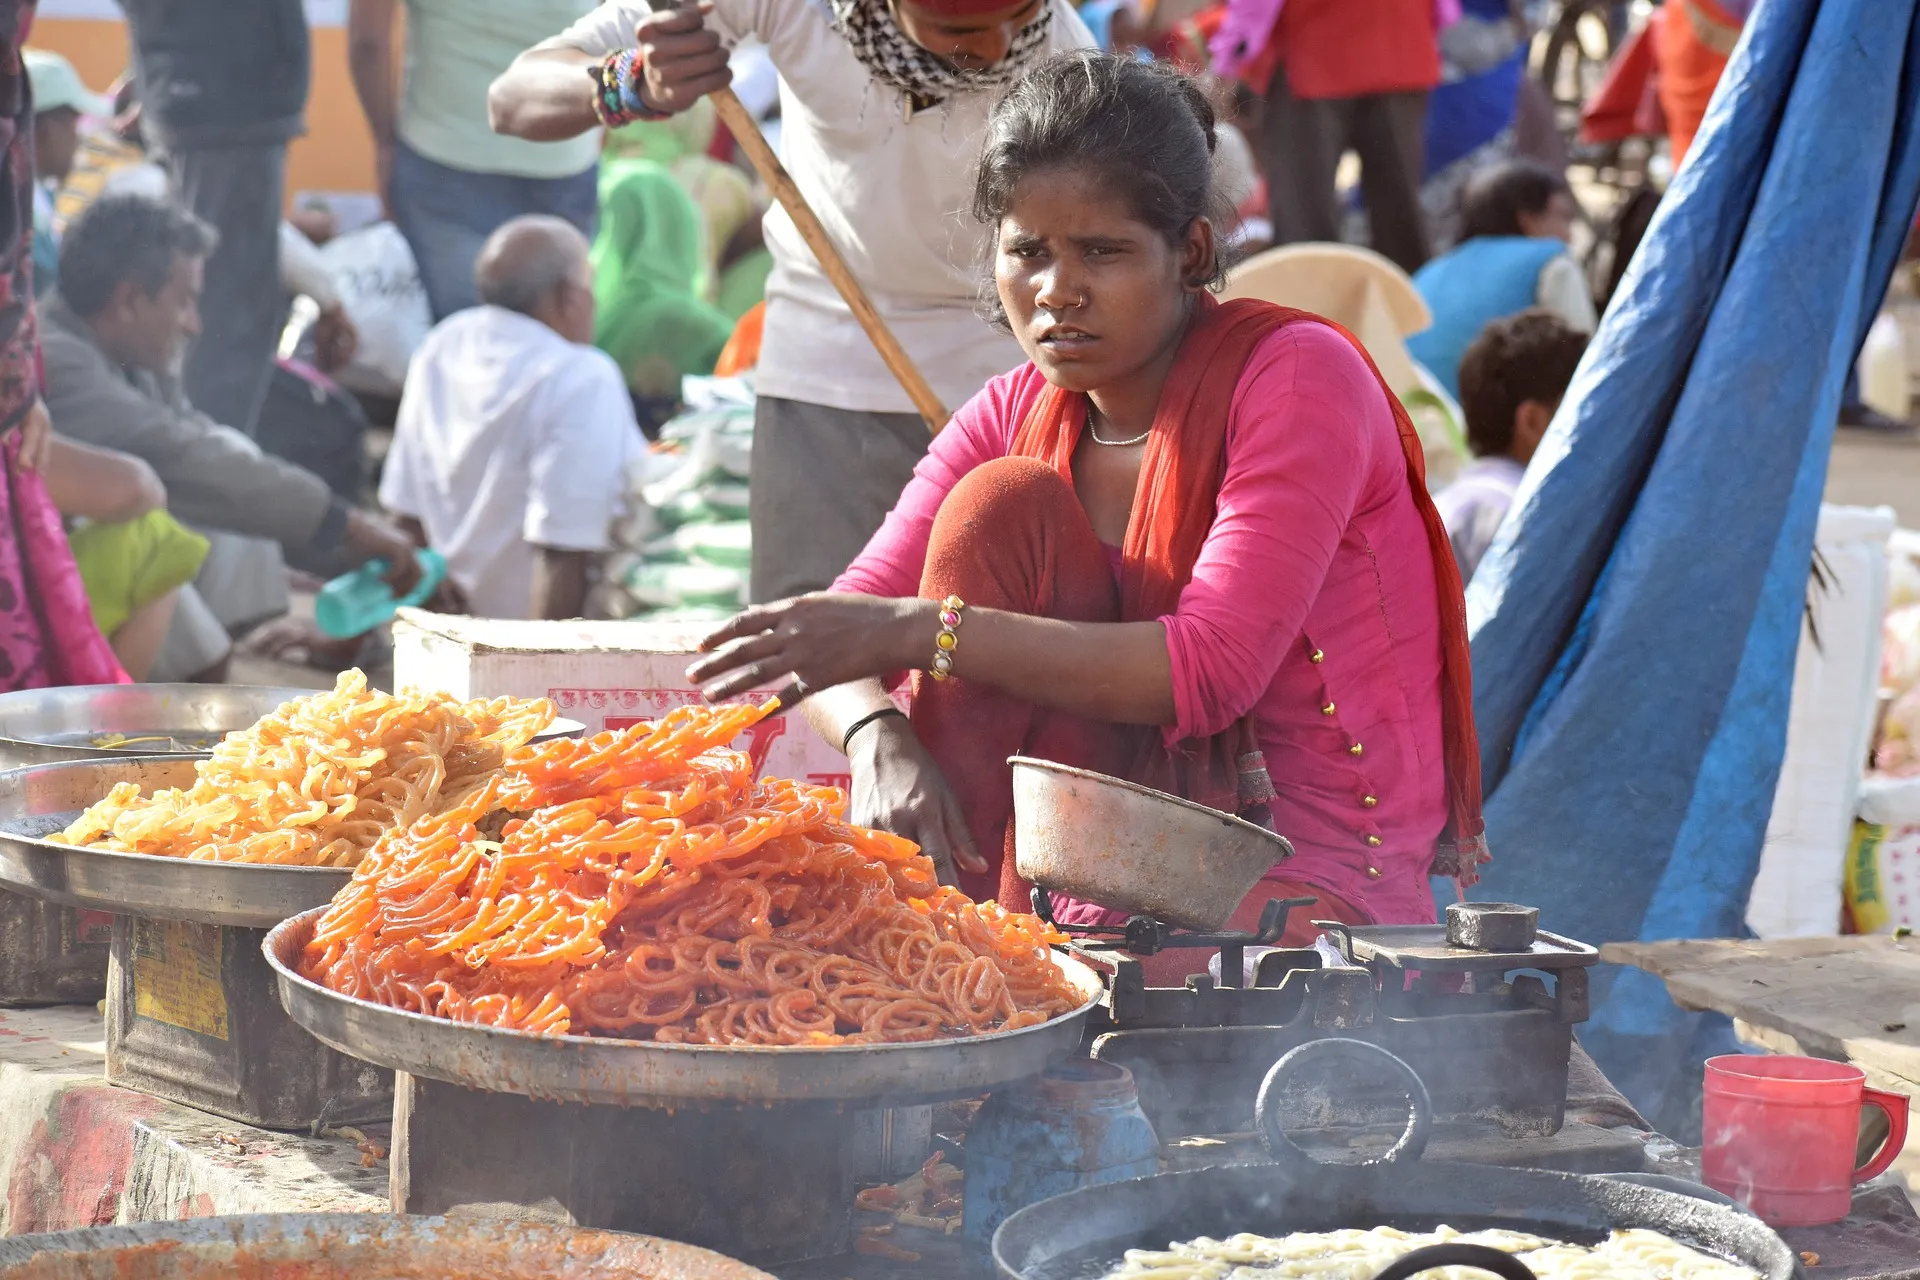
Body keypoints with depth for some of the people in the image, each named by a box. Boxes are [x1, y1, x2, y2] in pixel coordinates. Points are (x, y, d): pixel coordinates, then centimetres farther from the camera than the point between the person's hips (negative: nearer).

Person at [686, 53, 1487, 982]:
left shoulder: (1296, 374, -12)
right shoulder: (1018, 415, 5)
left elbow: (1211, 668, -23)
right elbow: (838, 637, -1)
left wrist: (918, 630, -27)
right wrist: (880, 740, -25)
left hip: (1317, 879, -6)